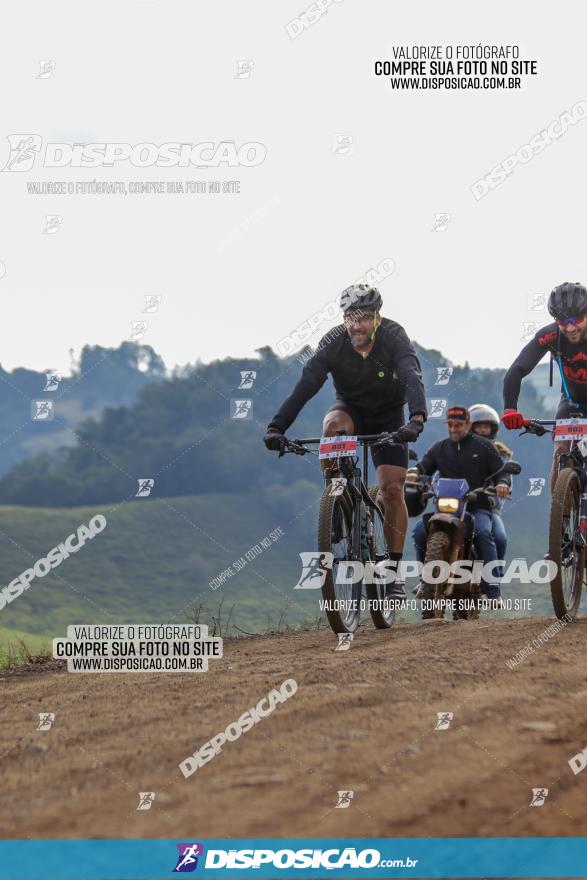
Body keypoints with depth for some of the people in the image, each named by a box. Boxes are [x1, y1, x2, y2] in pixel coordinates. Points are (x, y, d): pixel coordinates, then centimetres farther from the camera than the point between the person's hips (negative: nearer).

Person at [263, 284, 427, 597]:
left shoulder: (393, 336, -27)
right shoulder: (333, 342, -24)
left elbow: (412, 377, -42)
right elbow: (305, 385, -32)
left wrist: (417, 417, -61)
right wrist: (276, 426, -44)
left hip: (388, 415, -1)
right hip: (350, 407, 1)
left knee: (392, 488, -13)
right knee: (334, 426, -37)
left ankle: (394, 569, -3)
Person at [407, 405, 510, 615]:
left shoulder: (483, 446, 9)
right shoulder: (439, 448, 18)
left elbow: (500, 471, 5)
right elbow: (424, 466, 8)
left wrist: (502, 483, -19)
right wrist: (414, 473, -17)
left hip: (477, 506, -3)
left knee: (483, 532, -34)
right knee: (419, 531, -24)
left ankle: (493, 590, -35)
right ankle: (426, 580, -11)